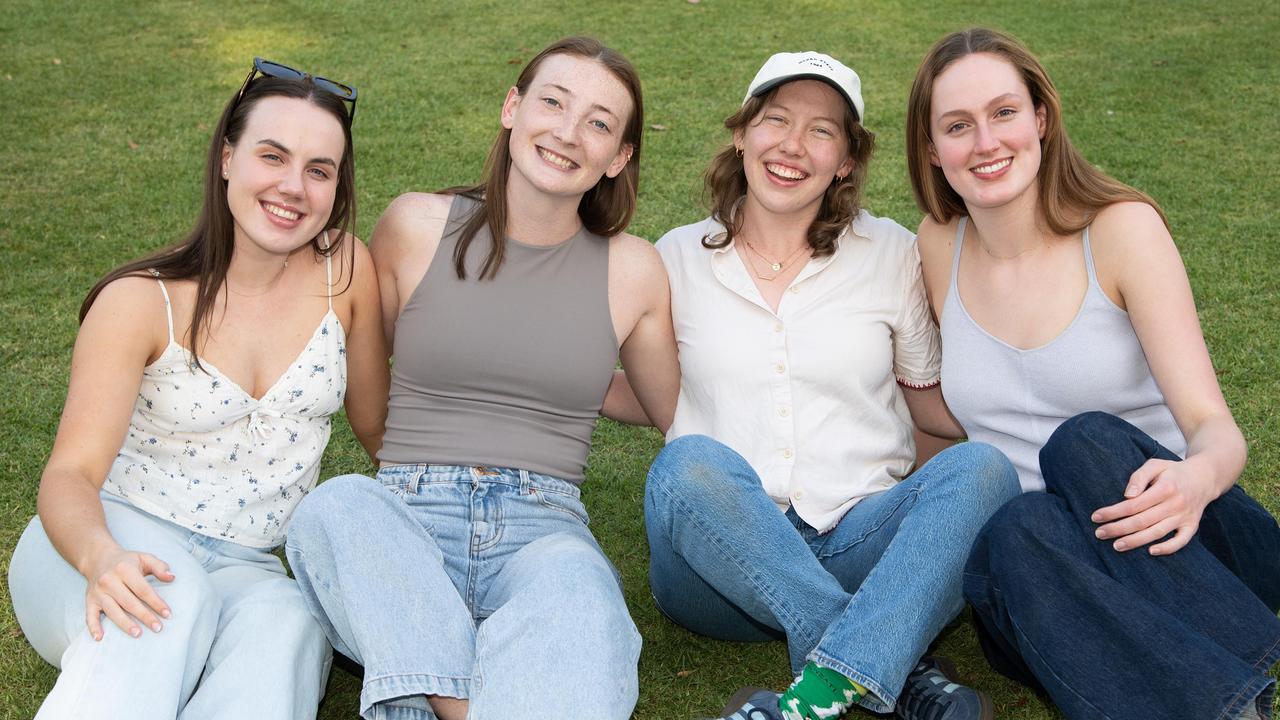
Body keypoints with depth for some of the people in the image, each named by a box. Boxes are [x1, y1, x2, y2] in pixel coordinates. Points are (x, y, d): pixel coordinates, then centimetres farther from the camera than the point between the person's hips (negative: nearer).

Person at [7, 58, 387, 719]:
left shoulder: (346, 271, -1)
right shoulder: (142, 301, -8)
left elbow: (375, 425, 12)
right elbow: (71, 472, -14)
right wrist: (101, 558, -34)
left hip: (246, 571, 2)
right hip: (121, 541, -2)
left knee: (286, 623, -35)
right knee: (169, 603, -39)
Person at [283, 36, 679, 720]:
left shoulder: (632, 269, 6)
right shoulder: (417, 224, 5)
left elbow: (672, 413, 23)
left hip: (543, 529, 0)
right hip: (406, 516, 1)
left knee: (576, 586, -36)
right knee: (336, 505, -35)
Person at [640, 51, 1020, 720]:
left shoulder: (891, 253, 8)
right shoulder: (678, 258, 8)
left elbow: (926, 399, 15)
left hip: (861, 549, 1)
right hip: (722, 560, 0)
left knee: (980, 469, -26)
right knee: (689, 464, -32)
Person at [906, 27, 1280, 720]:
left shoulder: (1121, 228, -6)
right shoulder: (939, 245, 4)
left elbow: (1214, 426, -14)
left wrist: (1196, 479, -35)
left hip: (1194, 557, -2)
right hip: (1036, 584, 2)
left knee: (1087, 442, -33)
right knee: (1017, 532, -33)